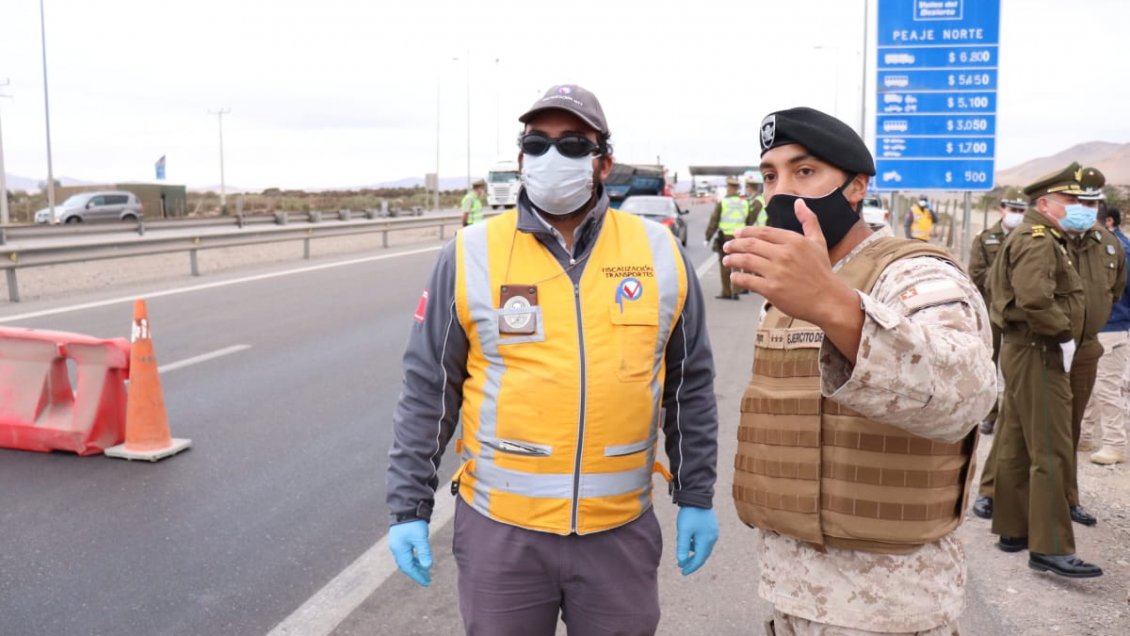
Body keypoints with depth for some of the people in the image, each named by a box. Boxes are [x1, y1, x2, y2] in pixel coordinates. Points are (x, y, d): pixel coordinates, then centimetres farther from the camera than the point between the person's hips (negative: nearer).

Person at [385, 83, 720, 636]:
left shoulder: (660, 253, -1)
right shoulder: (471, 255, -5)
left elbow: (689, 388, 7)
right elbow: (427, 390, -1)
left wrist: (696, 496, 9)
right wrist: (409, 506, -1)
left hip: (621, 530, 2)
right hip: (500, 528, -1)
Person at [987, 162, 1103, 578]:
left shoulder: (1036, 237, 19)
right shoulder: (1038, 239, -15)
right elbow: (1034, 298, -31)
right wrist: (1063, 335, -18)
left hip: (1022, 351, 11)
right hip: (1039, 354, -11)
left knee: (1017, 446, 14)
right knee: (1051, 452, -8)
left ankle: (1012, 530, 24)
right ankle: (1049, 548, -5)